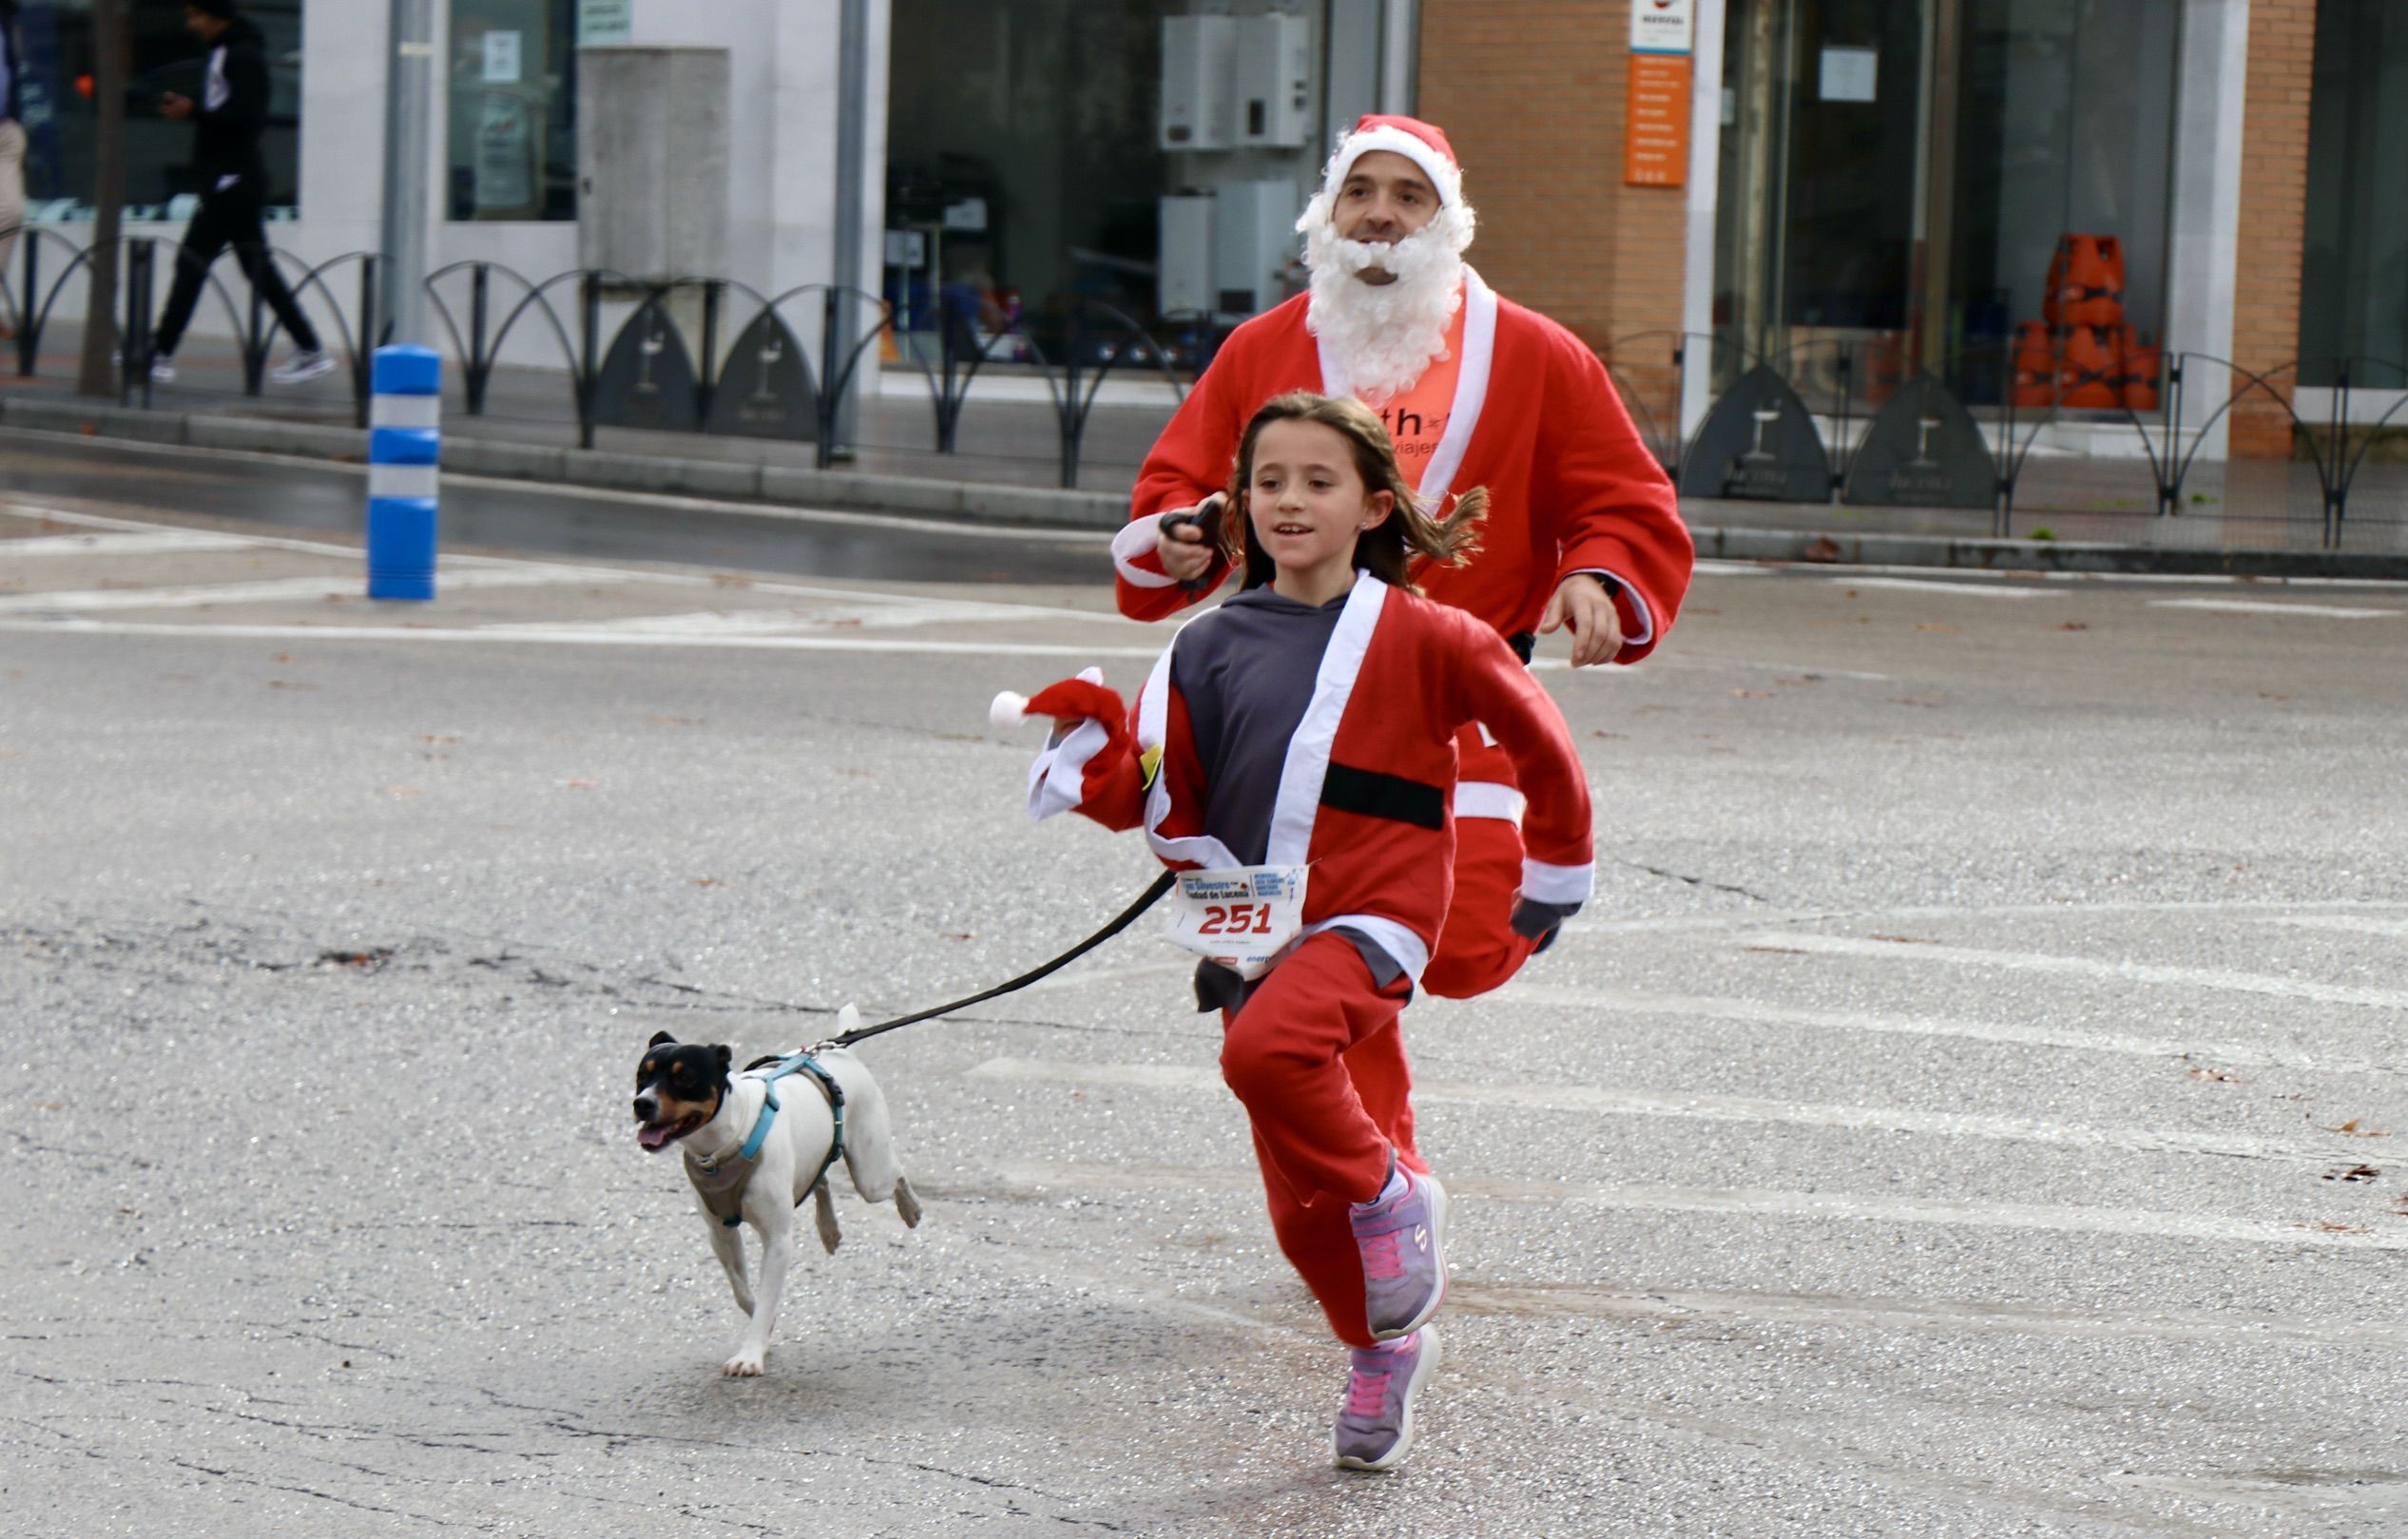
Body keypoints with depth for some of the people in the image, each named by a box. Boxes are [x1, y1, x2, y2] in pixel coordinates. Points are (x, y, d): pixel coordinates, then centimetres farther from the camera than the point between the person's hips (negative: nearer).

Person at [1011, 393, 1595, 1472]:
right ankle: (1386, 1352, 33)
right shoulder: (1212, 650, 6)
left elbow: (1536, 738, 6)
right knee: (1301, 1209, 9)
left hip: (1369, 917, -5)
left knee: (1269, 1048, -35)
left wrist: (1555, 873, 15)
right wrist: (1097, 748, -11)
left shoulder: (1418, 637, -4)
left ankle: (1392, 1194, -10)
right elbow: (1167, 806, 7)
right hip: (1253, 935, 5)